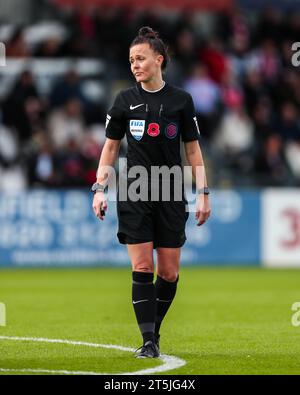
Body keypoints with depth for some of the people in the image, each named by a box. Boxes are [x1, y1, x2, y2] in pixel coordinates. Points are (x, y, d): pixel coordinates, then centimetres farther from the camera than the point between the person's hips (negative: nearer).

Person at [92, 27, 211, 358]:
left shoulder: (181, 101, 3)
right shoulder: (125, 100, 4)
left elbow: (193, 150, 6)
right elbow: (110, 147, 10)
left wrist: (203, 194, 0)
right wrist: (99, 188, 0)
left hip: (171, 195, 0)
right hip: (134, 194, 0)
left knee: (169, 273, 0)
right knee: (142, 268, -9)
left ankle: (154, 329, 21)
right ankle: (148, 342, -7)